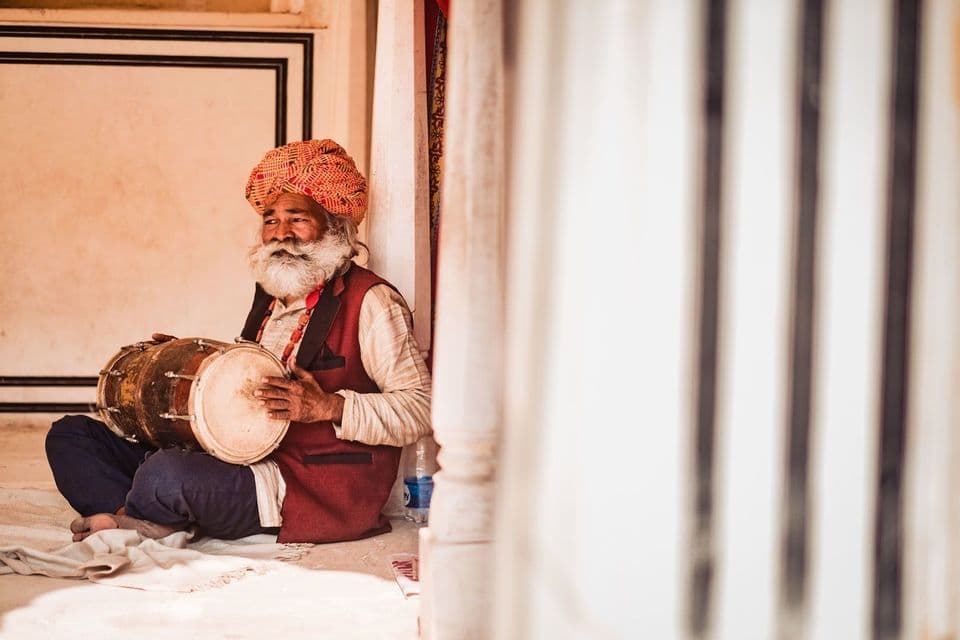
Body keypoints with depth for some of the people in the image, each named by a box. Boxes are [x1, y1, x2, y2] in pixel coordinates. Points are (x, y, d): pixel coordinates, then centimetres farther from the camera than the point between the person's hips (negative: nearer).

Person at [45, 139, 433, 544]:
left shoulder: (370, 302, -7)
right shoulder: (271, 295, 18)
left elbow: (420, 408, -14)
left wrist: (329, 407, -26)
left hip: (315, 493, -9)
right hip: (244, 462, 9)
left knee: (169, 474, -36)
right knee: (70, 435, 4)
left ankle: (128, 517, -2)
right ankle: (145, 524, -21)